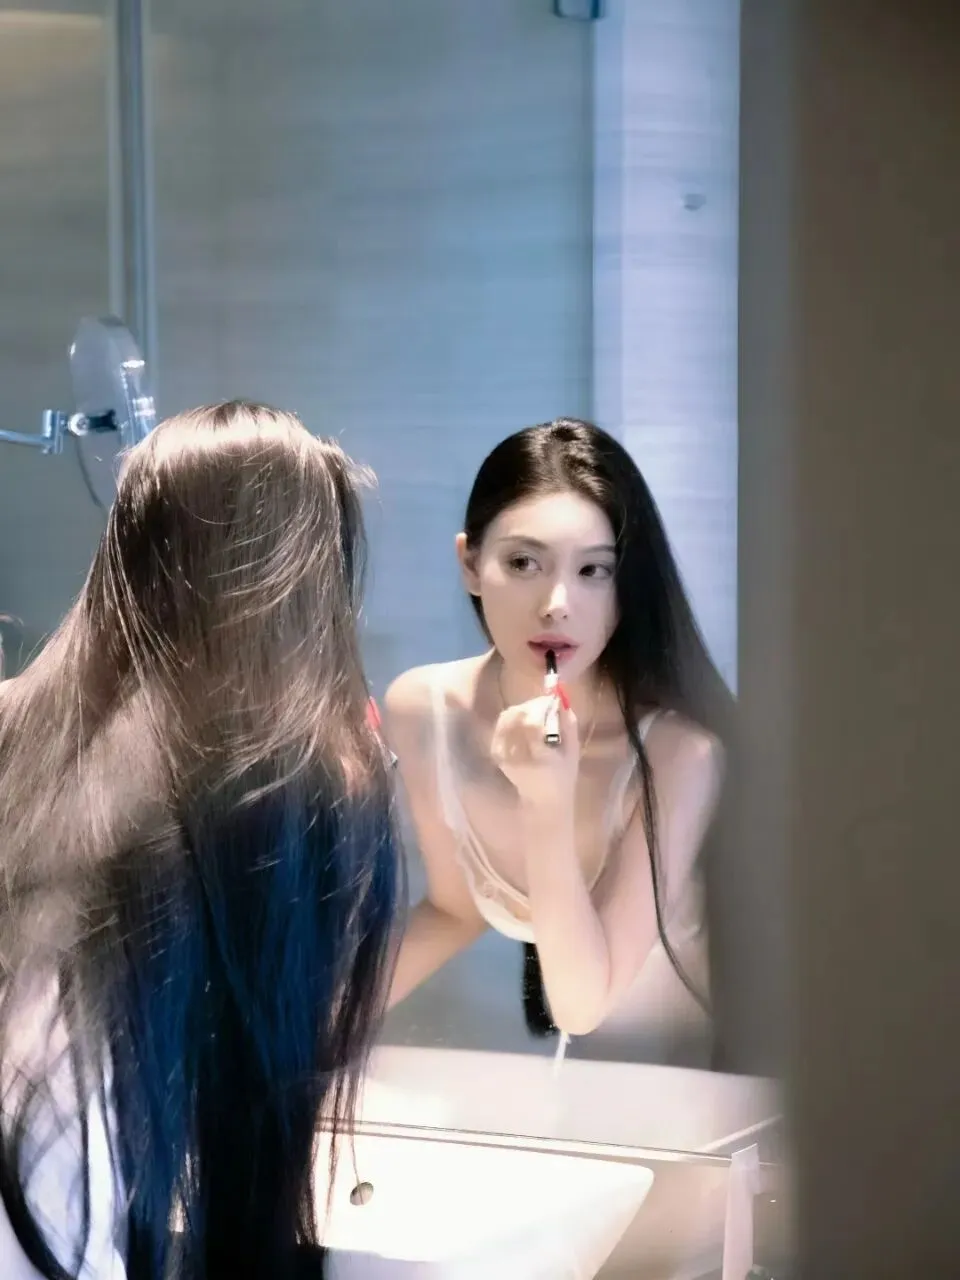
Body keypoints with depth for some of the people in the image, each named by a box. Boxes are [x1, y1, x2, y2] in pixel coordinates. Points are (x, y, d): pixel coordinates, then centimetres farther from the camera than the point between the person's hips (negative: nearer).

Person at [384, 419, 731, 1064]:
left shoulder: (679, 747, -27)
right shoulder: (422, 710, -13)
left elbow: (581, 1005, -24)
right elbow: (454, 907, 2)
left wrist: (550, 807, -35)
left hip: (688, 1075, -2)